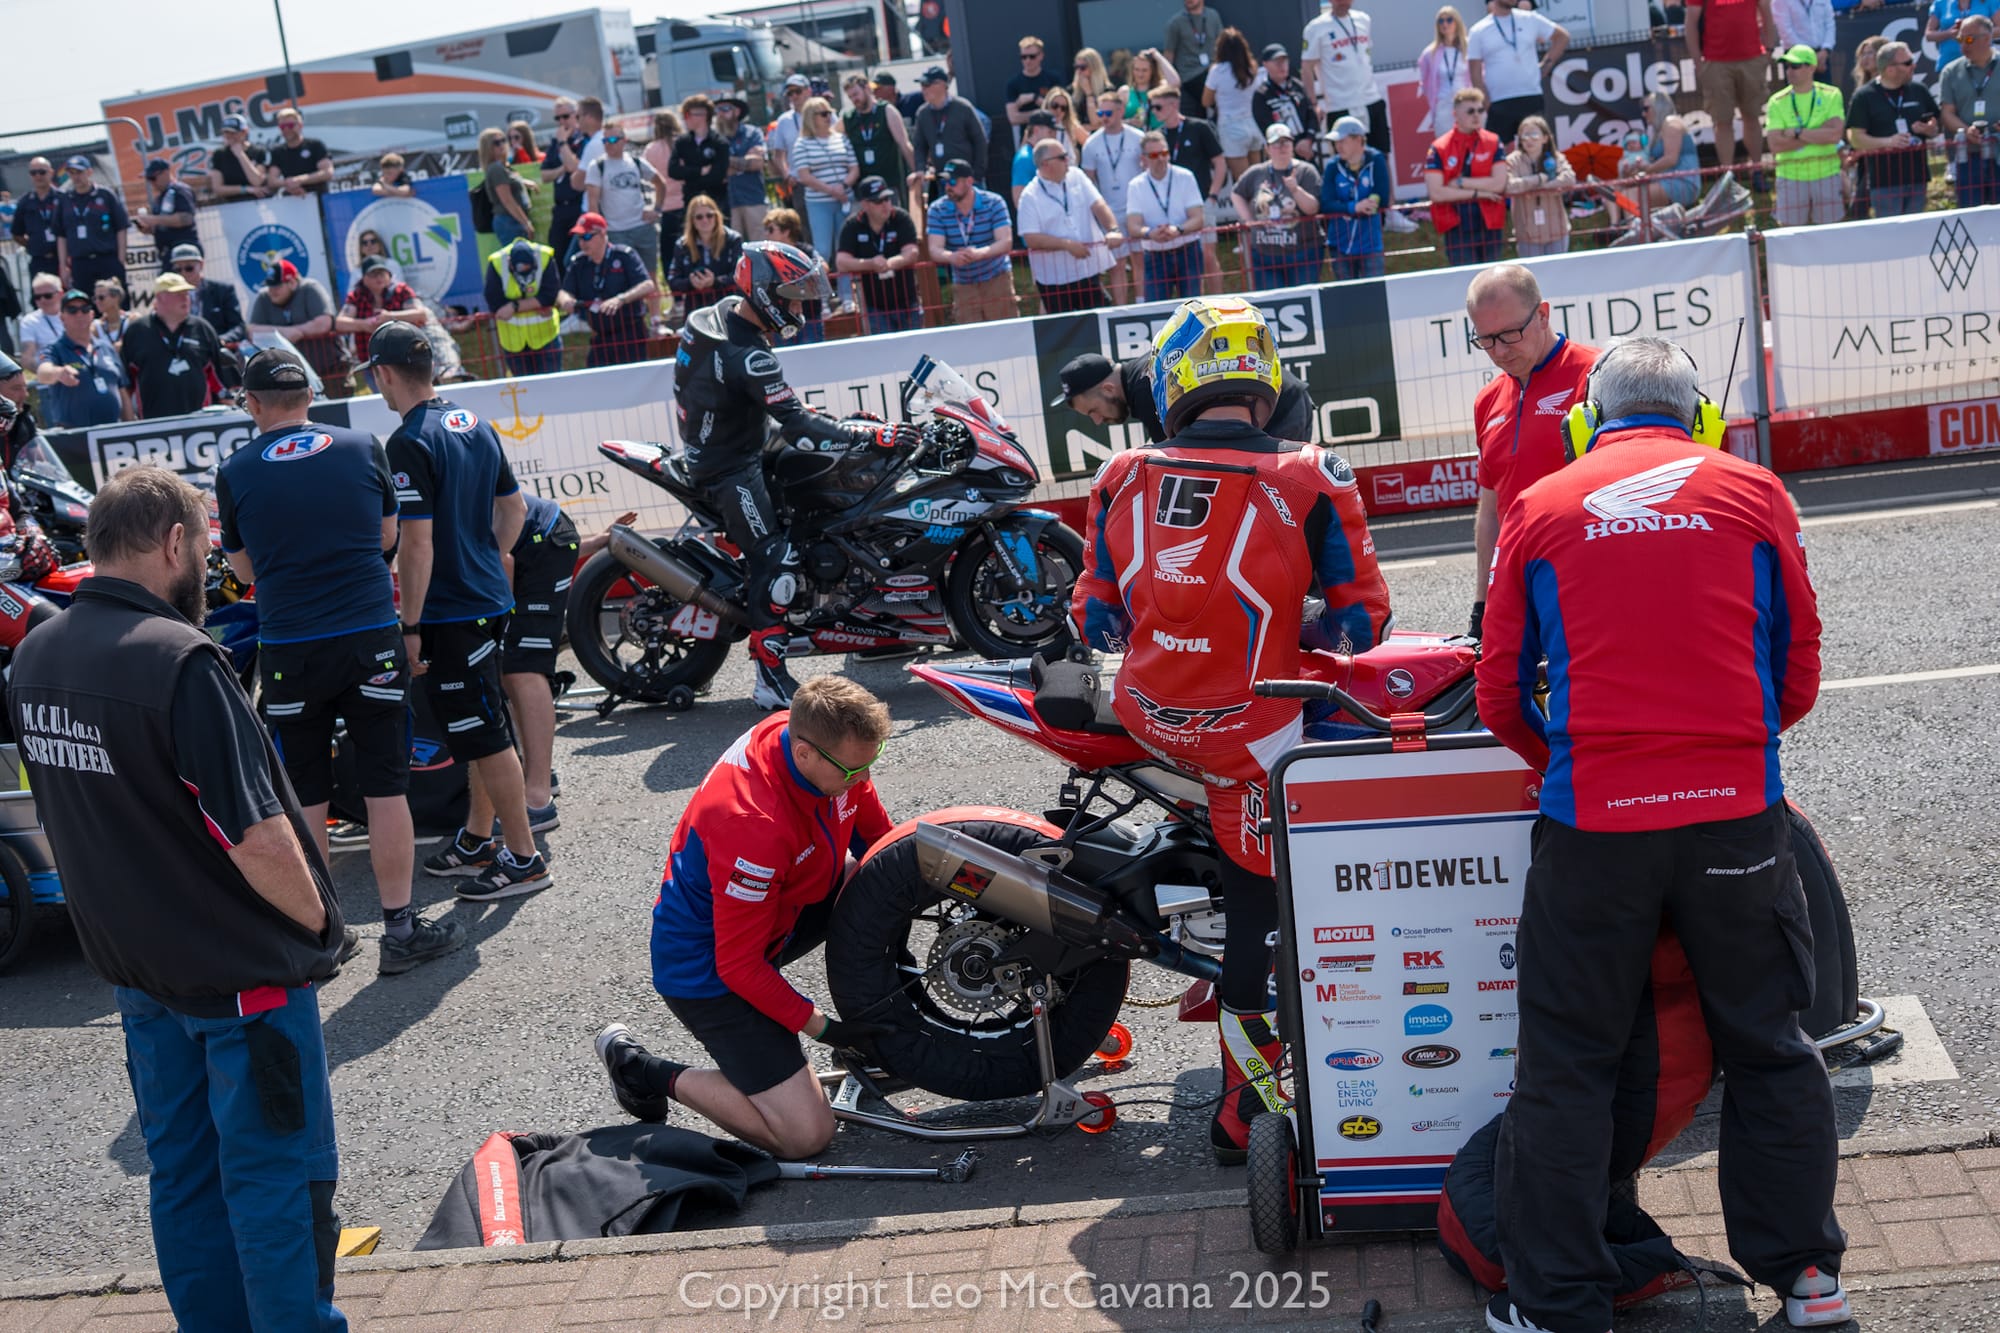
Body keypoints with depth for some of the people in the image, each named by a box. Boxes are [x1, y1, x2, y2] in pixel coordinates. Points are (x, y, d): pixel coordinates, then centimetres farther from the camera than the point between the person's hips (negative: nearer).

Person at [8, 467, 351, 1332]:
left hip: (136, 967, 8)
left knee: (182, 1174, 18)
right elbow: (257, 840, -25)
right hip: (242, 970, -8)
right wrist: (319, 921, -8)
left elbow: (70, 813, 11)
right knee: (276, 1179, 4)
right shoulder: (176, 659, -25)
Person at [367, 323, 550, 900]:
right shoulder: (476, 425, 8)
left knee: (485, 737, -2)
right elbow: (514, 507, 16)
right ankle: (478, 838, 32)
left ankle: (523, 858, 5)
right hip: (491, 600, 9)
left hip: (448, 614, -9)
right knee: (481, 730, 19)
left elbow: (417, 541, -21)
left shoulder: (410, 443, -18)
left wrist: (410, 625, -16)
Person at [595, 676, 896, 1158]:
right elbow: (739, 965, -27)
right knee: (806, 1135, -11)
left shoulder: (820, 737, -14)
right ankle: (653, 1074, 6)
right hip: (707, 967, -8)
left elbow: (877, 836, 9)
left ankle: (876, 1031, 8)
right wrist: (821, 1028, -19)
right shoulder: (755, 827, -37)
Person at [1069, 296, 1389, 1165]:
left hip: (1147, 720, 4)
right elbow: (1361, 618, -5)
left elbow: (1094, 619, 5)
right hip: (1250, 738, -4)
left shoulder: (1123, 480, -2)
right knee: (1258, 910, 8)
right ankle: (1243, 1111, 15)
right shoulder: (1309, 480, -11)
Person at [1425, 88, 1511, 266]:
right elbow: (1436, 193, -13)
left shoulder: (1493, 142, 2)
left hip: (1490, 226, 2)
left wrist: (1461, 182, -12)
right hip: (1457, 229, -2)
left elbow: (1499, 183, -8)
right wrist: (1478, 193, -11)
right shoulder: (1439, 149, -5)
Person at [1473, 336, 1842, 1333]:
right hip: (1737, 813, 1)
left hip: (1593, 826, -1)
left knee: (1566, 1064, 9)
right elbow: (1798, 674, 9)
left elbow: (1502, 698, 5)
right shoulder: (1752, 492, 6)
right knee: (1767, 1047, 17)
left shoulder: (1539, 510, 5)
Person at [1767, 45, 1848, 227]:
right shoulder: (1777, 102, 1)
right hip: (1791, 177, 0)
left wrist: (1797, 133, -13)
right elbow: (1776, 145, -12)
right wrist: (1819, 135, -11)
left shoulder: (1831, 95, 1)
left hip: (1827, 176, 0)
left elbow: (1835, 134, -13)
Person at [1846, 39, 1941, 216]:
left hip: (1917, 177, 5)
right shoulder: (1865, 96, -4)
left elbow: (1936, 127, 17)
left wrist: (1927, 129, -7)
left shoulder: (1919, 91, 10)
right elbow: (1854, 137, -8)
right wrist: (1887, 142, -21)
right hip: (1884, 181, -5)